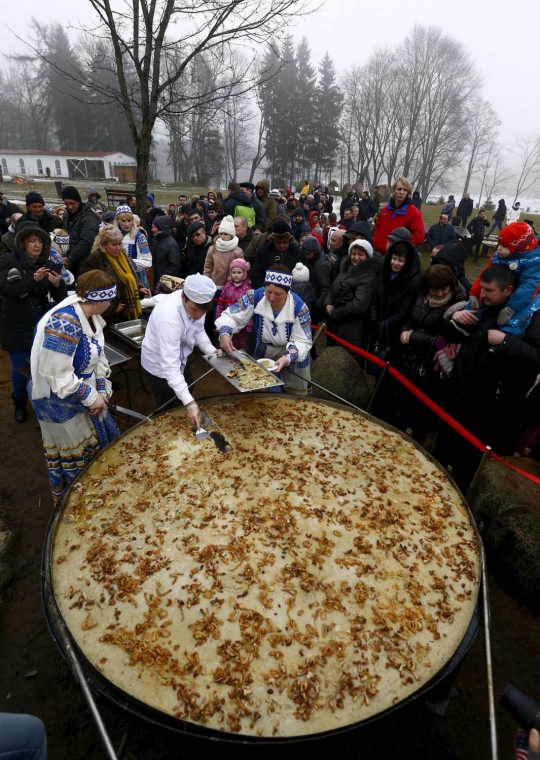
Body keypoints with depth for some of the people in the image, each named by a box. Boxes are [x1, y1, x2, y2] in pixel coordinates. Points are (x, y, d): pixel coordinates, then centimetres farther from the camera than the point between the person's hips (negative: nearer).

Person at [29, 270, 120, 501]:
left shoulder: (90, 315, -3)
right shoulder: (64, 322, -32)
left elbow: (98, 355, 6)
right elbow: (57, 374, -31)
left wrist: (102, 390, -2)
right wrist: (90, 397, -22)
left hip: (84, 391, 9)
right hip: (59, 399, -8)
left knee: (100, 439, 21)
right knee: (75, 453, 10)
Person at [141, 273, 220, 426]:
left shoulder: (196, 304, -20)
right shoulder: (168, 317, -40)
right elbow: (170, 365, -40)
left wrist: (212, 351, -19)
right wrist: (189, 402, -45)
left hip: (180, 358, 7)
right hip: (160, 363, -7)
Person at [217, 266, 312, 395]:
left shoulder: (299, 307, -27)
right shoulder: (255, 297, -24)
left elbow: (302, 342, -23)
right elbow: (230, 316, -19)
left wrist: (288, 358, -43)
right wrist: (224, 334, -41)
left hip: (293, 352, -2)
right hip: (263, 351, 2)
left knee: (295, 397, 14)